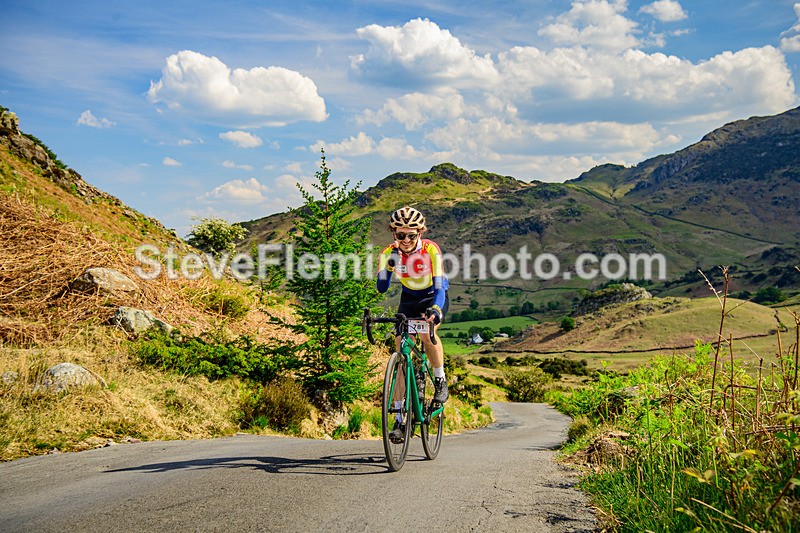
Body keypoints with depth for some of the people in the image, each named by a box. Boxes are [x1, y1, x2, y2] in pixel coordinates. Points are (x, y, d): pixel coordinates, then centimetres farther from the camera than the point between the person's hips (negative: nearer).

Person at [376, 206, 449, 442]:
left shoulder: (431, 250, -26)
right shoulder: (389, 253, -17)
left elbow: (439, 285, -33)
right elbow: (381, 288, -20)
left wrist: (436, 309, -51)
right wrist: (389, 266, -37)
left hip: (434, 297, -3)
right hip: (409, 299, 3)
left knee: (427, 332, -34)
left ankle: (440, 380, -7)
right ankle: (400, 418, -7)